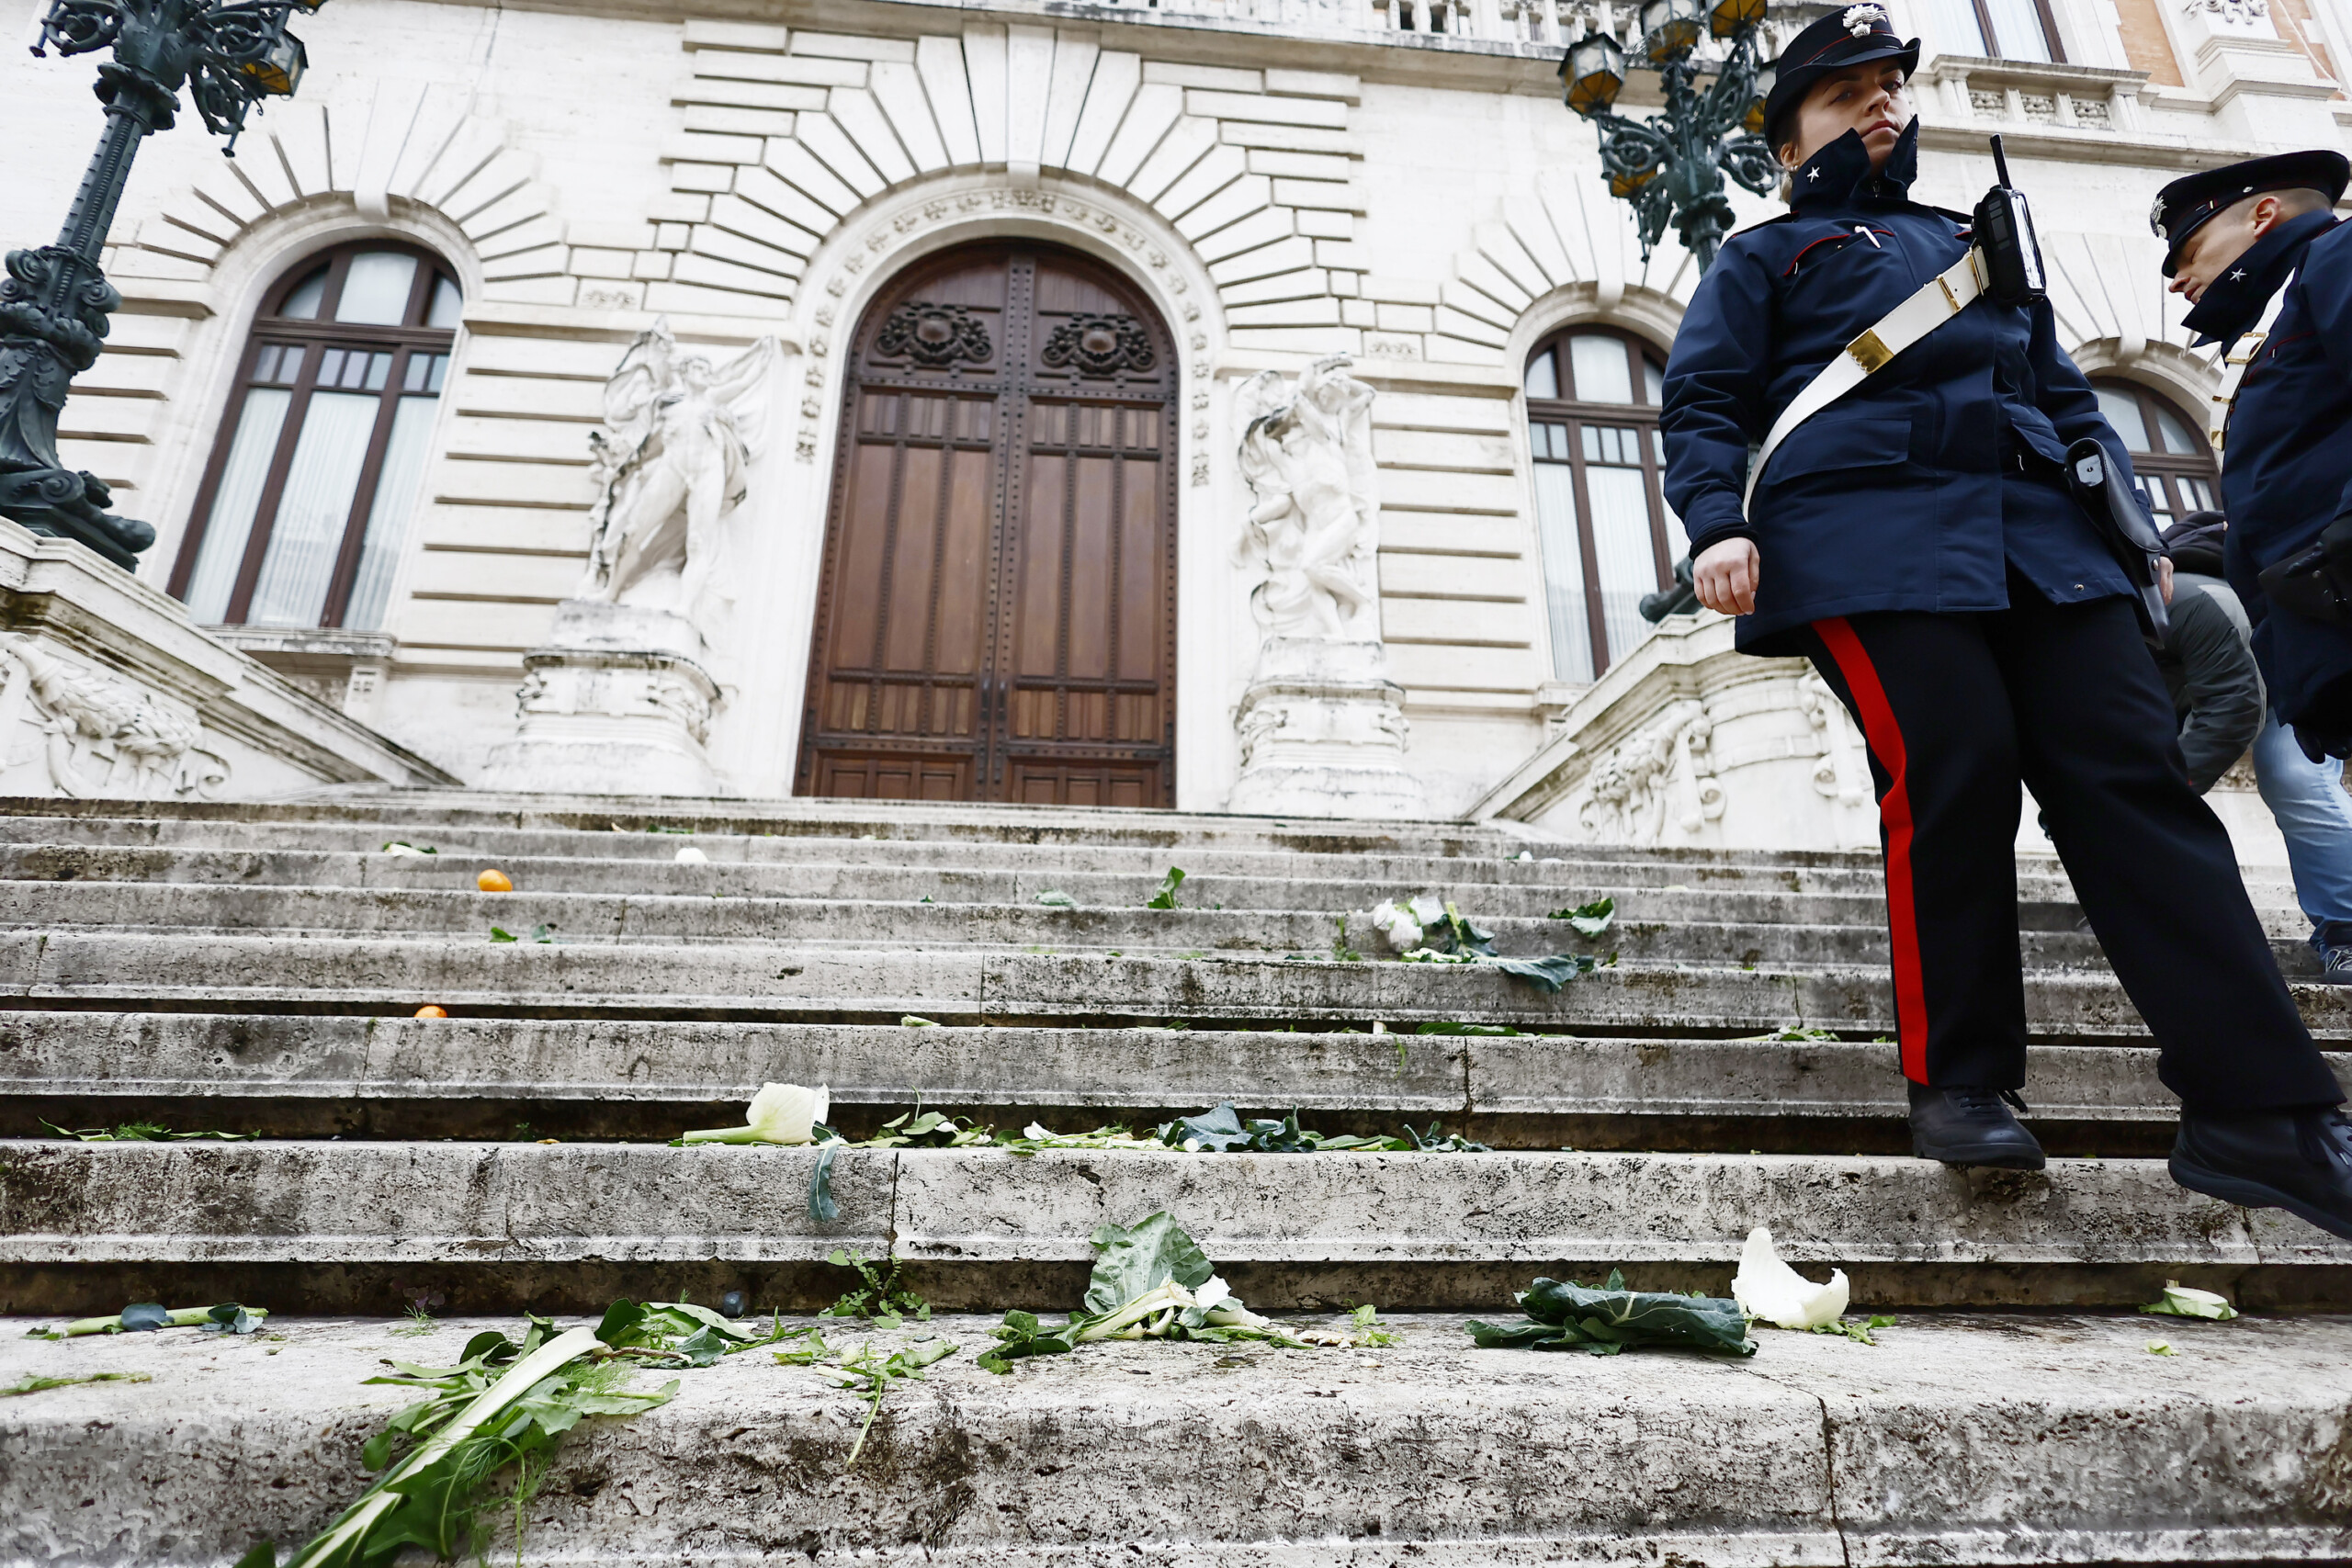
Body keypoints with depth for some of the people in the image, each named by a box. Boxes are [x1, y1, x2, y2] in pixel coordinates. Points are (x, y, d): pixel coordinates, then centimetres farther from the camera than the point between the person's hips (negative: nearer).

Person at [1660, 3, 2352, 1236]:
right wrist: (1716, 522, -14)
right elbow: (1702, 402, 5)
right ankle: (1958, 1081, -5)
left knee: (2134, 772, -8)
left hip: (2041, 535, 5)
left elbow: (2063, 394, 31)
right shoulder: (1761, 257, 19)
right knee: (1953, 766, -20)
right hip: (1868, 536, -5)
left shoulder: (1979, 242, 34)